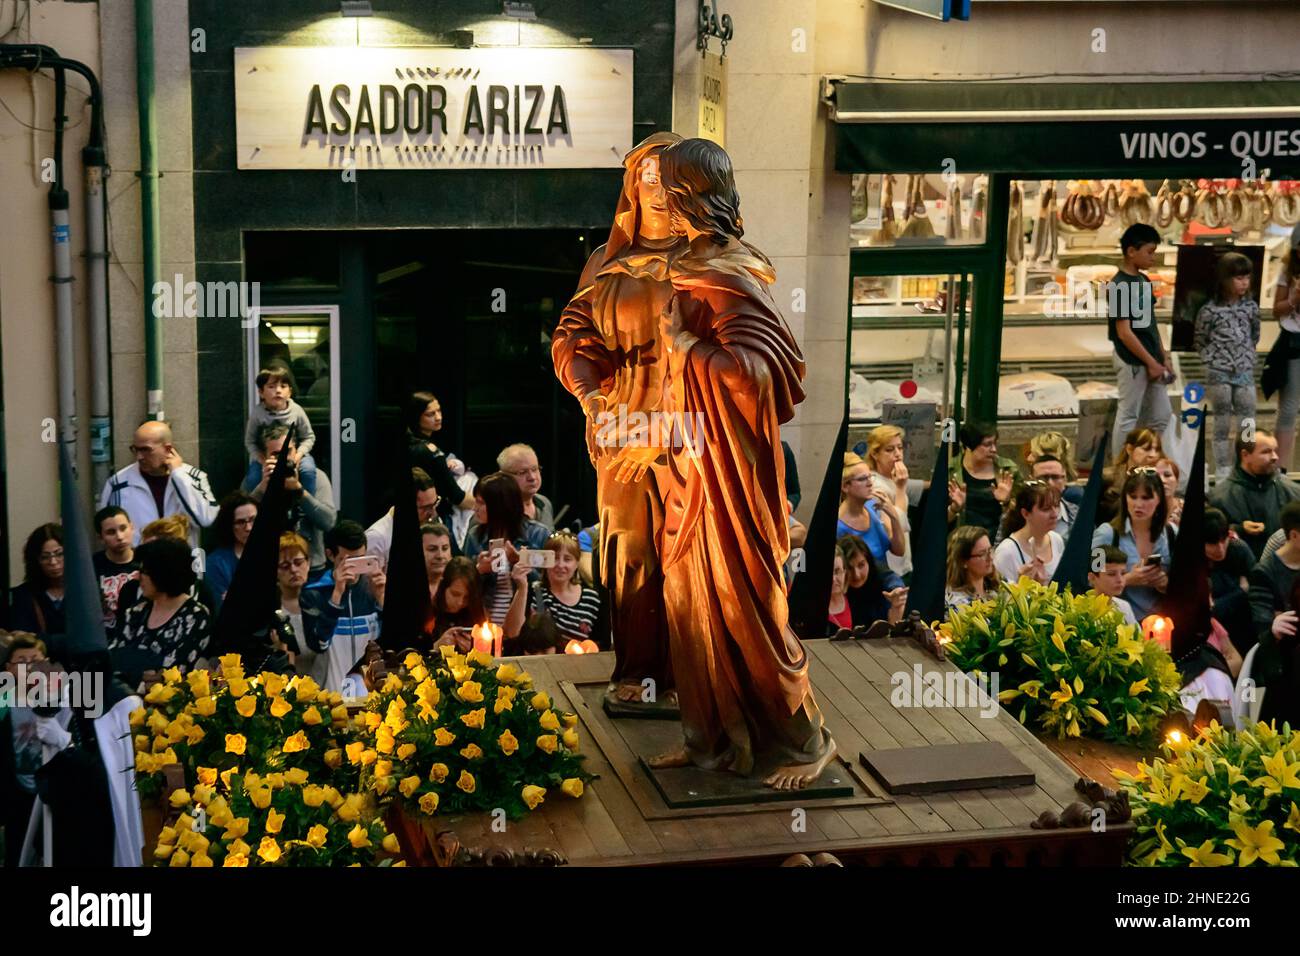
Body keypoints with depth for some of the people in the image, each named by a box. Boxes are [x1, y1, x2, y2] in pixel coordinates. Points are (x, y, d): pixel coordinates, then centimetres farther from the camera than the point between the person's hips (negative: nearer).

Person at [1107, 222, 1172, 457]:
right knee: (1128, 417, -1)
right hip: (1132, 362, -9)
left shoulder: (1143, 281, 11)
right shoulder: (1119, 286, -17)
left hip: (1150, 360, 9)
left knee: (1161, 415, 12)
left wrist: (1163, 358, 14)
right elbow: (1124, 332, -19)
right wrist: (1151, 362, -17)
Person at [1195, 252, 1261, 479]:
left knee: (1247, 422, 2)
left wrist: (1247, 356, 8)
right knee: (1222, 422, 3)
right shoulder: (1210, 309, -9)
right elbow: (1199, 341, 1)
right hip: (1218, 373, -3)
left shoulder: (1251, 307, 2)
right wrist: (1212, 360, -4)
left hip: (1245, 373, 3)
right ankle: (1223, 471, 11)